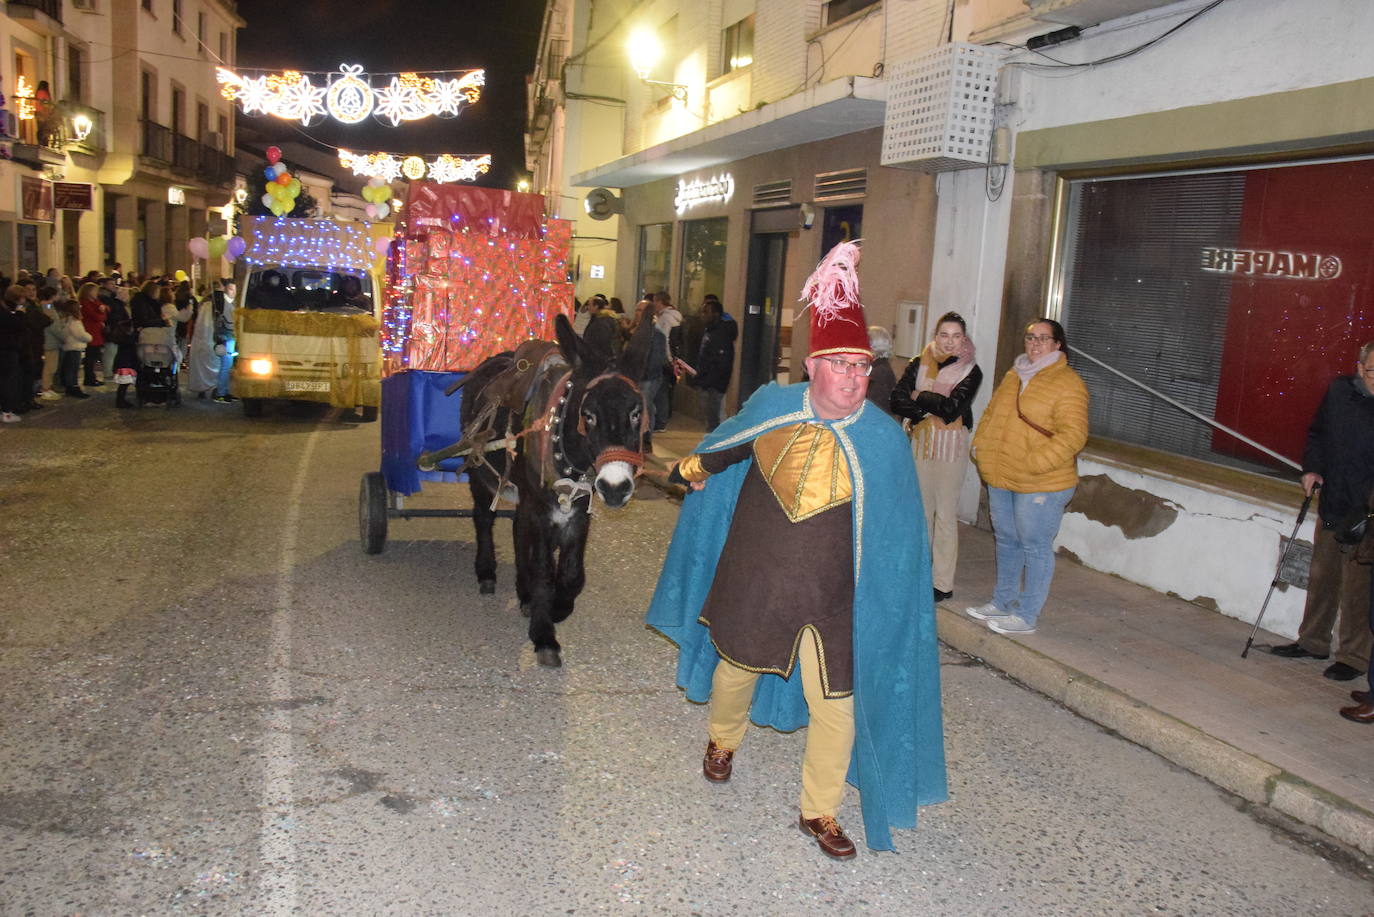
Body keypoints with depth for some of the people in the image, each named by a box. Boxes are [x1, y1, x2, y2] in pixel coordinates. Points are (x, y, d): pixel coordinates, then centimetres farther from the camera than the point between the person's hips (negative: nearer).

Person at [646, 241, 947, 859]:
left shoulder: (885, 439, -10)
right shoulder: (772, 406, -7)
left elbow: (896, 529, -3)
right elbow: (724, 446, 16)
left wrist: (885, 597, -5)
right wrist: (695, 466, 26)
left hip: (832, 600, -1)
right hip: (752, 584, 2)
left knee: (837, 709, 3)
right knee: (736, 668, 23)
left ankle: (819, 812, 27)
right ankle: (722, 741, 56)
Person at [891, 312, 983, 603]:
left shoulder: (971, 371, -4)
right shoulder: (919, 364, 4)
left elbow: (952, 406, -17)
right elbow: (897, 401, -7)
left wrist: (919, 397, -6)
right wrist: (934, 406, -15)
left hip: (951, 447, -3)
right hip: (921, 444, 4)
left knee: (946, 514, 1)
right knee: (921, 510, 12)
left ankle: (943, 583, 8)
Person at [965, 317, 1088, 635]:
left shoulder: (1067, 383, -12)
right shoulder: (1014, 376, 13)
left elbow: (1072, 436, -19)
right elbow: (990, 414, 22)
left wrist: (1032, 464, -24)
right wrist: (981, 446, 6)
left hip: (1041, 485, -8)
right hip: (1001, 479, 8)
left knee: (1035, 547, 1)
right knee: (1007, 542, 19)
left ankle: (1027, 616, 11)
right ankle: (1003, 602, 33)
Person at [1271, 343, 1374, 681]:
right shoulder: (1339, 390, 2)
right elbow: (1317, 433, 18)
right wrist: (1311, 468, 5)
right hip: (1331, 505, 5)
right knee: (1321, 577, 15)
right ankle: (1313, 642, 29)